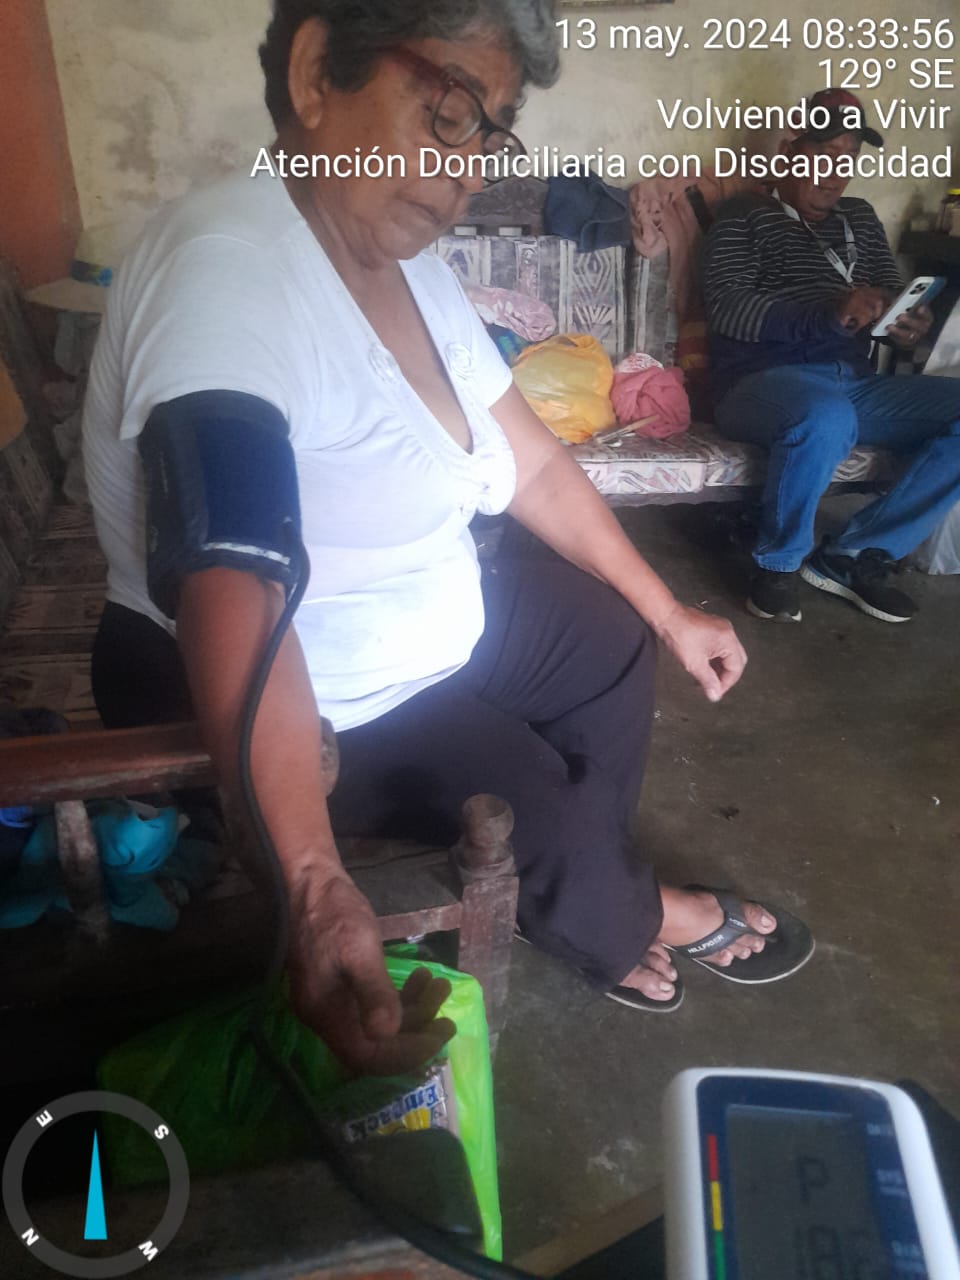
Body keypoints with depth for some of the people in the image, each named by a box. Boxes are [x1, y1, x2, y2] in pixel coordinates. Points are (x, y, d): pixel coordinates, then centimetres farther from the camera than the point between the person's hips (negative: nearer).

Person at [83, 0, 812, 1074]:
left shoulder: (410, 266, -1)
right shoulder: (226, 269, -30)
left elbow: (533, 464, 5)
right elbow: (231, 597, -43)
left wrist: (668, 613, 8)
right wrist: (317, 897, -49)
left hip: (430, 628, 9)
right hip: (298, 704, -8)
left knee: (611, 638, 14)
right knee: (536, 801, -13)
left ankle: (592, 893, 29)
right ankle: (622, 925, 23)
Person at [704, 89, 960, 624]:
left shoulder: (861, 218, 25)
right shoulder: (745, 215, 7)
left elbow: (894, 296, 21)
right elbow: (726, 308, -9)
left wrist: (910, 327, -6)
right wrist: (830, 313, -22)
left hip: (857, 382, 6)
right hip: (763, 379, -6)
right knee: (826, 419, -40)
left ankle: (853, 555, -13)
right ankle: (779, 562, -14)